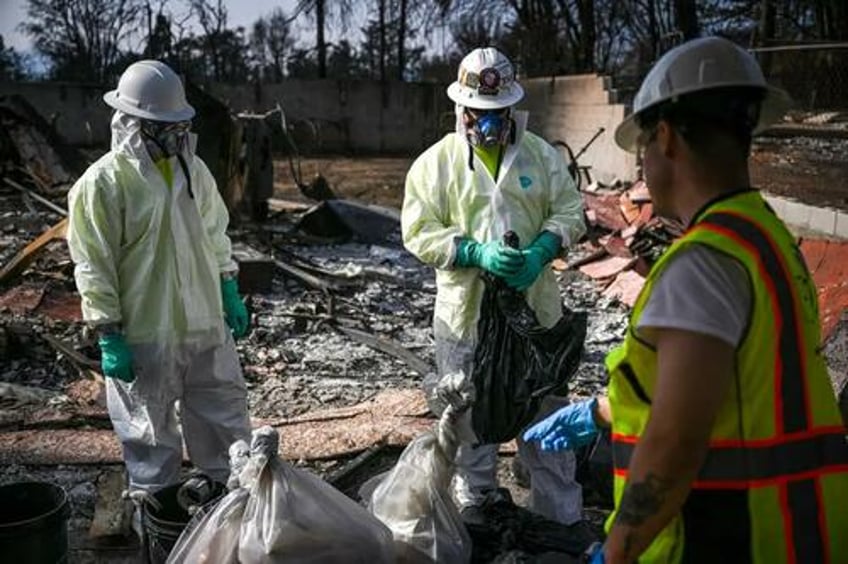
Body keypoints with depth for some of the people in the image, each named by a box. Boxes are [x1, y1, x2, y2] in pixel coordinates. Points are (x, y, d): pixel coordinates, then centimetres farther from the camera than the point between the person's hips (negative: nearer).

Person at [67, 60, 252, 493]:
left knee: (225, 410, 18)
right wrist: (108, 335, -14)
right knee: (151, 427, 11)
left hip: (205, 323, 6)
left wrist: (230, 294, 13)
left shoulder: (192, 169, 4)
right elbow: (93, 267, -14)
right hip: (145, 333, -6)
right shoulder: (102, 182, -15)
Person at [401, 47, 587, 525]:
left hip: (534, 306, 2)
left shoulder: (542, 156, 2)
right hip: (465, 310, -1)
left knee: (545, 409, 12)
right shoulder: (435, 163, -4)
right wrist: (477, 253, -21)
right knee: (468, 415, 11)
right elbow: (419, 233, -7)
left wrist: (540, 251, -16)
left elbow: (570, 212, 4)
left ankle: (562, 514, 27)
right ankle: (473, 508, 30)